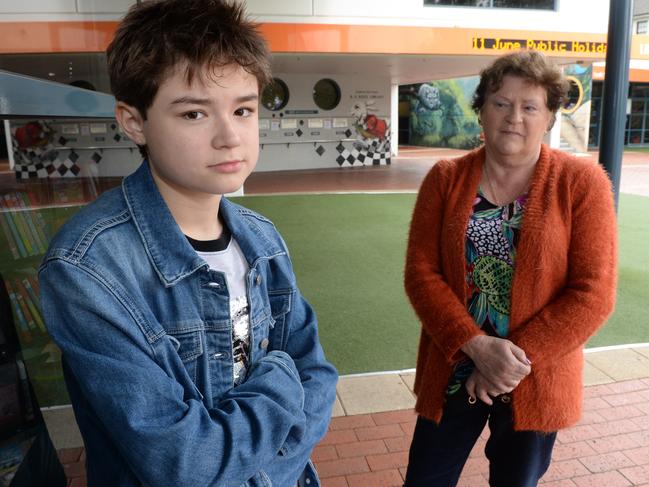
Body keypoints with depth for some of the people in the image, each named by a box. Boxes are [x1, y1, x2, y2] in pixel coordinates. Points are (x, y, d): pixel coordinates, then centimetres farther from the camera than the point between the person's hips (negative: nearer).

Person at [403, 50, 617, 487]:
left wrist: (520, 357, -17)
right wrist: (477, 347, -19)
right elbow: (421, 273, -8)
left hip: (536, 382, -1)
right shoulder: (445, 179, -2)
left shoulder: (583, 182, -7)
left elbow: (594, 293, -11)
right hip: (453, 372, 1)